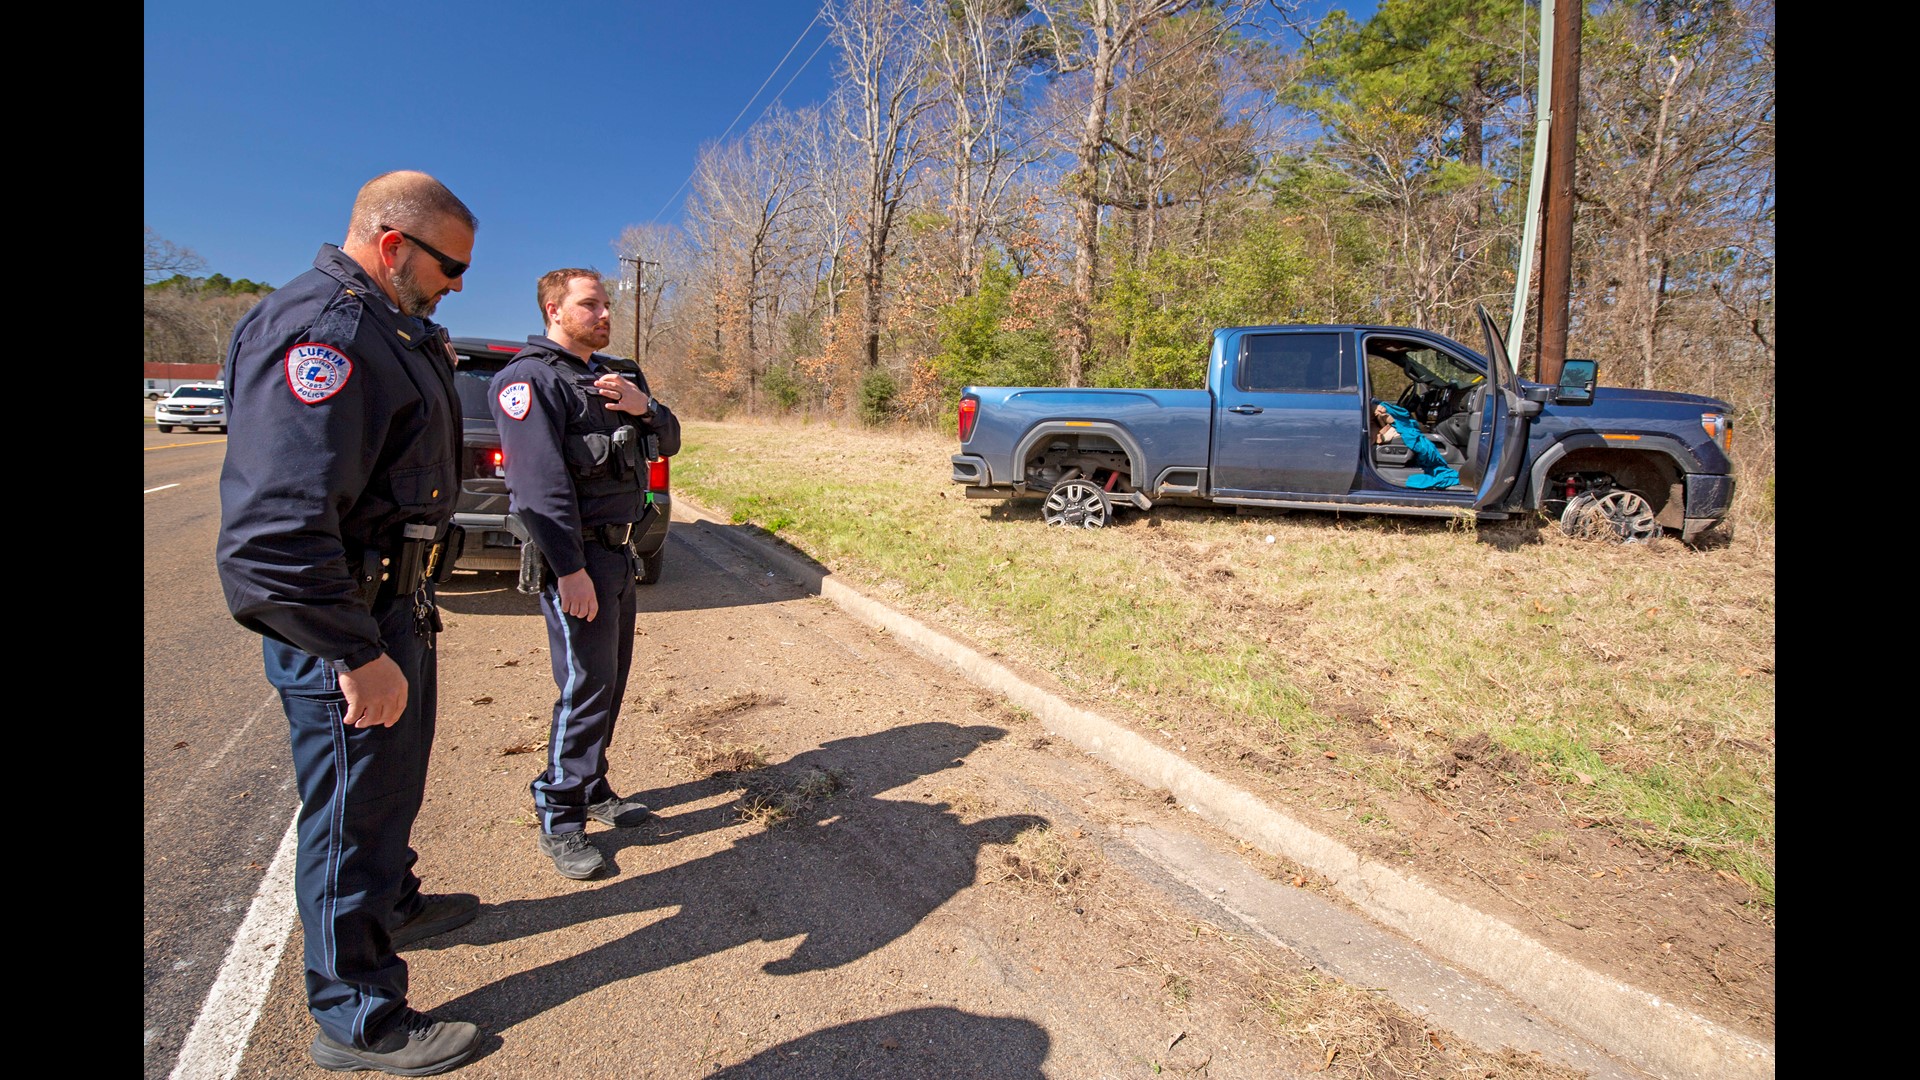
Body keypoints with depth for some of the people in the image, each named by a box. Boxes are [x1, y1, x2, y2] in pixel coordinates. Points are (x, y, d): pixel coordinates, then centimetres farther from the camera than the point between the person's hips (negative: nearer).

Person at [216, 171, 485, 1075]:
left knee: (393, 779, 27)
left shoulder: (377, 325, 11)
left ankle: (391, 906, 51)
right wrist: (356, 653, -28)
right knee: (355, 807, 4)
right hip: (345, 624, -10)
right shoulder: (322, 329, -23)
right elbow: (276, 523, -32)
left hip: (392, 605, 10)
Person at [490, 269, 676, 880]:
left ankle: (591, 790, 29)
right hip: (578, 555, -8)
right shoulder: (530, 380, -10)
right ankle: (559, 819, 8)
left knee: (611, 680, 14)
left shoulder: (607, 376, 16)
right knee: (586, 687, -6)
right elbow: (540, 481, -19)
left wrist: (644, 407, -7)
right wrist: (570, 569, -24)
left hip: (619, 552, 8)